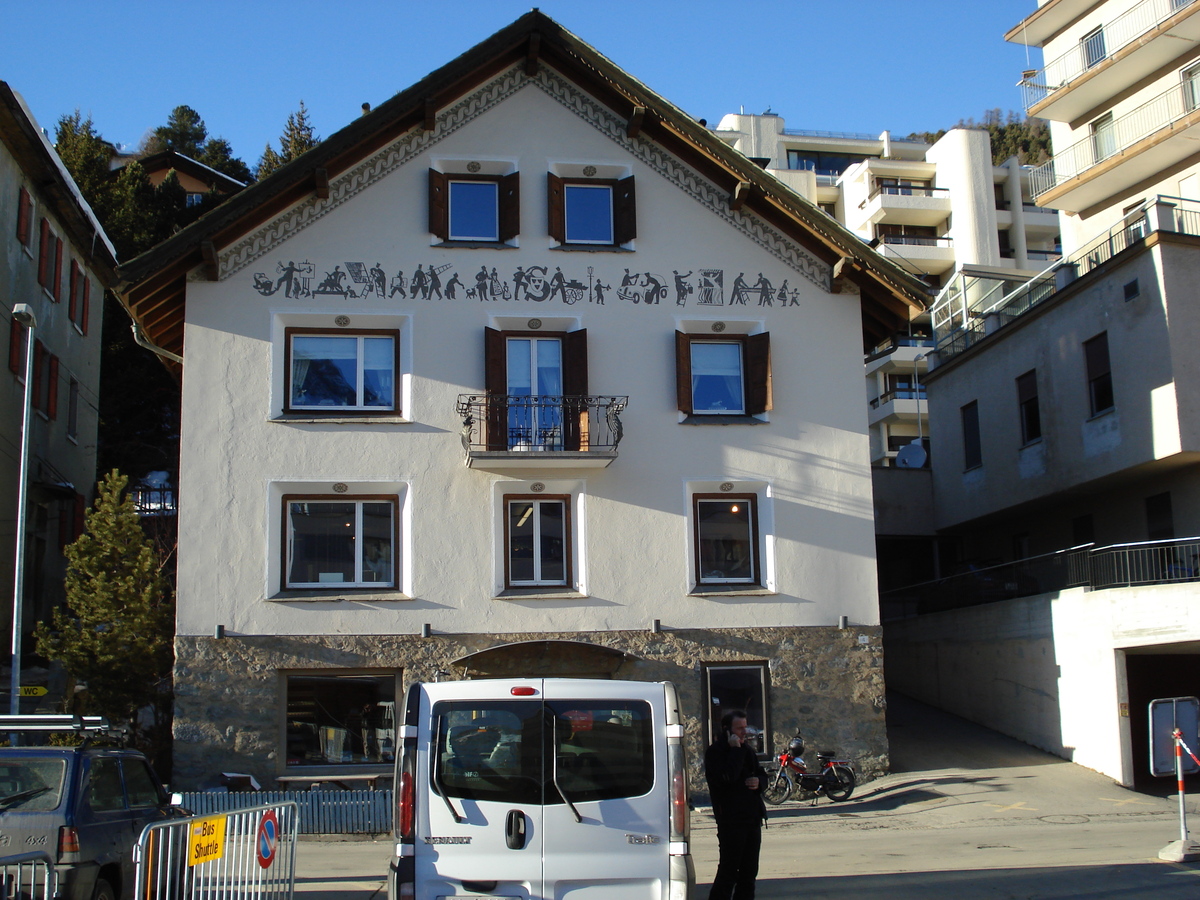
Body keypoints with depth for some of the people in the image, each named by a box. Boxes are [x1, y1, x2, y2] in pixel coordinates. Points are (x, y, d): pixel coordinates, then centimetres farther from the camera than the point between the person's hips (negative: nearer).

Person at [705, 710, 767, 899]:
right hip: (731, 820, -8)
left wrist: (759, 782, -2)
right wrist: (735, 750, -19)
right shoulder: (714, 752, -8)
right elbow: (727, 777, -24)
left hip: (752, 819, 8)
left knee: (749, 871, 11)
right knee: (728, 871, -7)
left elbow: (762, 775, 21)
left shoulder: (747, 750, 16)